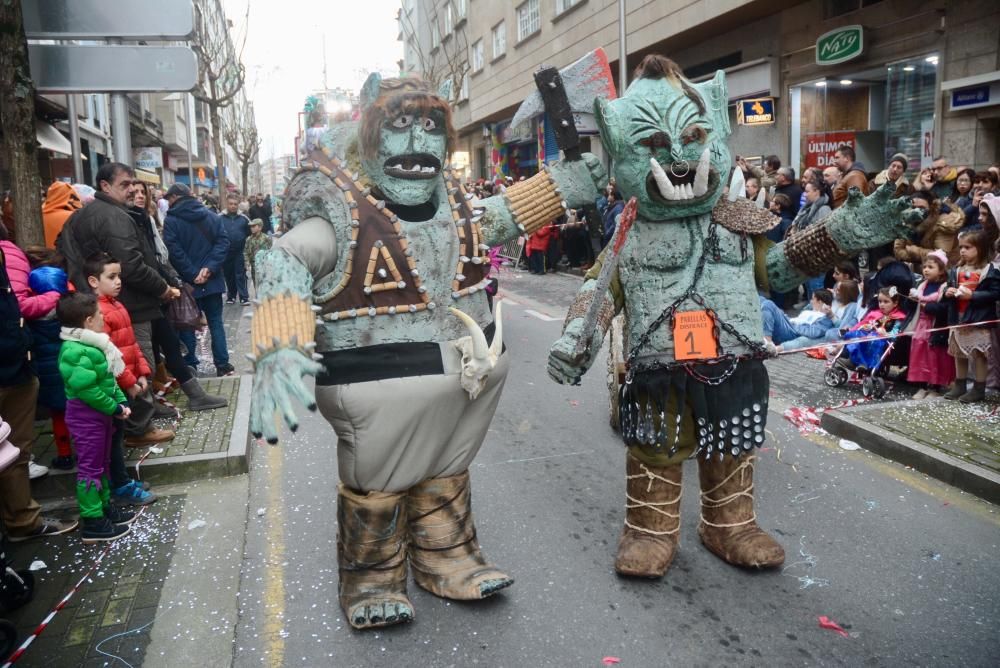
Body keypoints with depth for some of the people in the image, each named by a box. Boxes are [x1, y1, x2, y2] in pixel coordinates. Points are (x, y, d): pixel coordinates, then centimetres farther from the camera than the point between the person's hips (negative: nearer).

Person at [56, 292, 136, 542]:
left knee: (102, 464, 19)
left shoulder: (93, 344, 8)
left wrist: (121, 401, 2)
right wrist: (114, 408, -19)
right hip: (86, 416, -10)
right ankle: (93, 523, 8)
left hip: (100, 413, 10)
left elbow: (108, 378, 13)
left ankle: (104, 507, 33)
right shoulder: (76, 351, -25)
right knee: (90, 468, -1)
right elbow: (87, 389, -29)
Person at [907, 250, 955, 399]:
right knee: (920, 357, 7)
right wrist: (913, 297, -6)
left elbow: (944, 308, -22)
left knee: (935, 359, 1)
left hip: (936, 330, -6)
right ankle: (923, 386, 16)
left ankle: (935, 388, 10)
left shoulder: (945, 287, -9)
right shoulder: (922, 286, 10)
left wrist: (926, 305, -17)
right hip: (921, 327, 6)